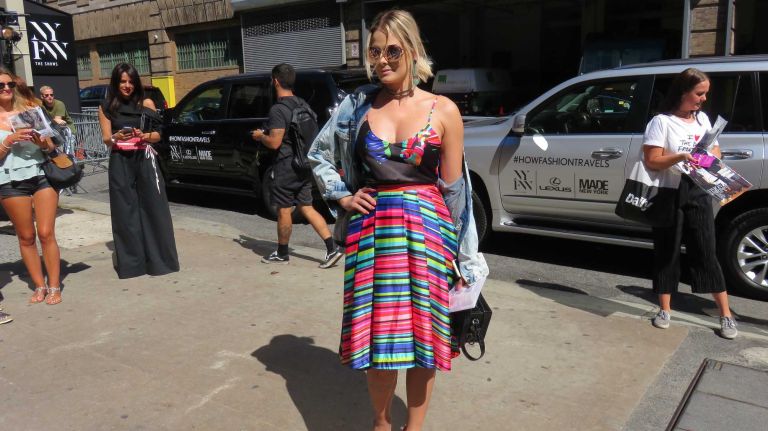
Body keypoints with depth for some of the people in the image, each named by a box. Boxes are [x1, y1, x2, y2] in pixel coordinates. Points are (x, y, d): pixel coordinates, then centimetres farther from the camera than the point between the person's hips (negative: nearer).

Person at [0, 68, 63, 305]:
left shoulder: (29, 108, 8)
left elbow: (51, 146, 9)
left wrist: (44, 143, -12)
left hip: (42, 176, 0)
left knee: (46, 234, -3)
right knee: (26, 237, 5)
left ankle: (54, 287, 3)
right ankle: (39, 286, 15)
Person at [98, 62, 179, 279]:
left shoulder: (146, 103, 7)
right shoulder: (106, 107, 7)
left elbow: (157, 135, 7)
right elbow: (106, 139, 3)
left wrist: (144, 136, -14)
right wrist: (117, 137, -18)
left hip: (144, 160, 0)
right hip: (120, 163, 1)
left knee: (153, 208, -2)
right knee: (125, 212, 2)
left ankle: (159, 259, 5)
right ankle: (130, 262, 9)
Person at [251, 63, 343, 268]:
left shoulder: (278, 109, -17)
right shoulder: (303, 105, 8)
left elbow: (274, 142, -21)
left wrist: (260, 136, 0)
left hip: (286, 168, -7)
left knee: (284, 211, 6)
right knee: (306, 207, 11)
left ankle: (281, 253, 22)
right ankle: (332, 248, 3)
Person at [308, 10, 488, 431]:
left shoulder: (443, 111, -2)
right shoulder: (358, 104, 3)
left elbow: (454, 188, 0)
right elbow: (318, 153, 17)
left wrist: (461, 256, 1)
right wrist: (341, 196, 3)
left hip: (426, 230, -1)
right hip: (370, 230, 2)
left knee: (420, 331, 6)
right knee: (376, 332, 7)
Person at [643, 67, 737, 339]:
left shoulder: (703, 119, 10)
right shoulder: (662, 122, -8)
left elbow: (715, 150, 19)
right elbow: (651, 162, -11)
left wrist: (713, 158, -4)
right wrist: (680, 157, -27)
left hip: (698, 194, 4)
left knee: (706, 253, 5)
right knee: (667, 253, 5)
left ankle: (726, 315, 11)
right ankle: (664, 310, 18)